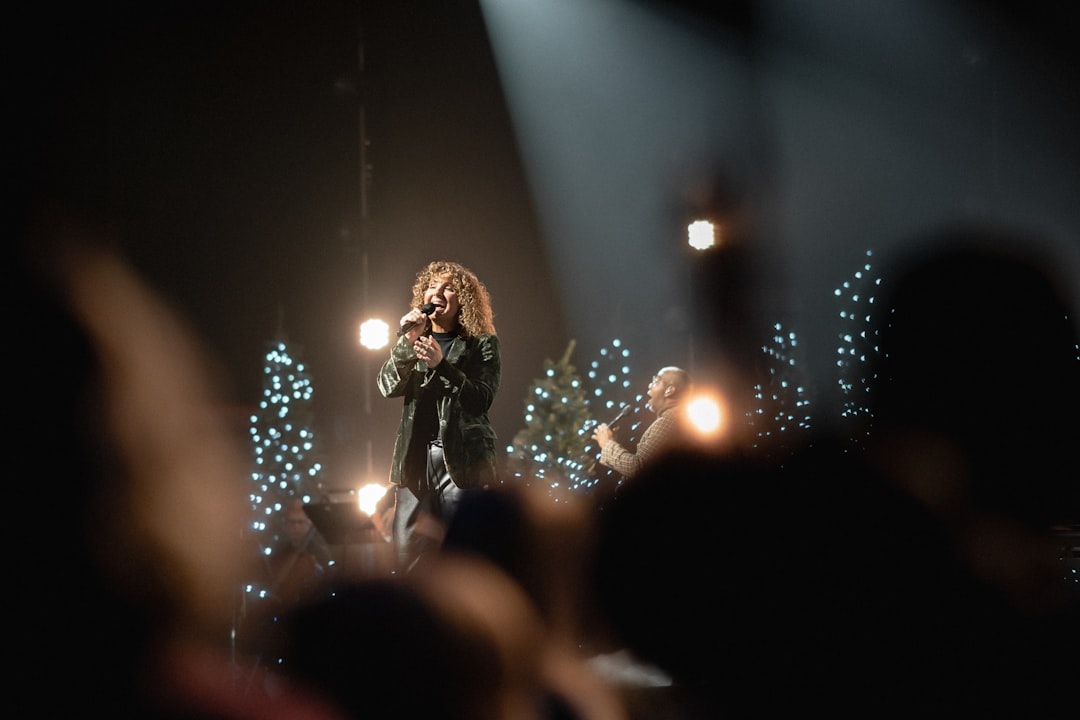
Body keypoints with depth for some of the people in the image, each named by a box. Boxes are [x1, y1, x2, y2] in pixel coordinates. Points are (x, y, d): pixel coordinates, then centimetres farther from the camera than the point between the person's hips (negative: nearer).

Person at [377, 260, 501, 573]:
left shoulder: (482, 344, 3)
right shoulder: (416, 340, 15)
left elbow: (482, 398, -8)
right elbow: (388, 386, 2)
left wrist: (441, 365, -18)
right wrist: (407, 342, -11)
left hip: (462, 460, -4)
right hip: (415, 457, 4)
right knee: (407, 552, 0)